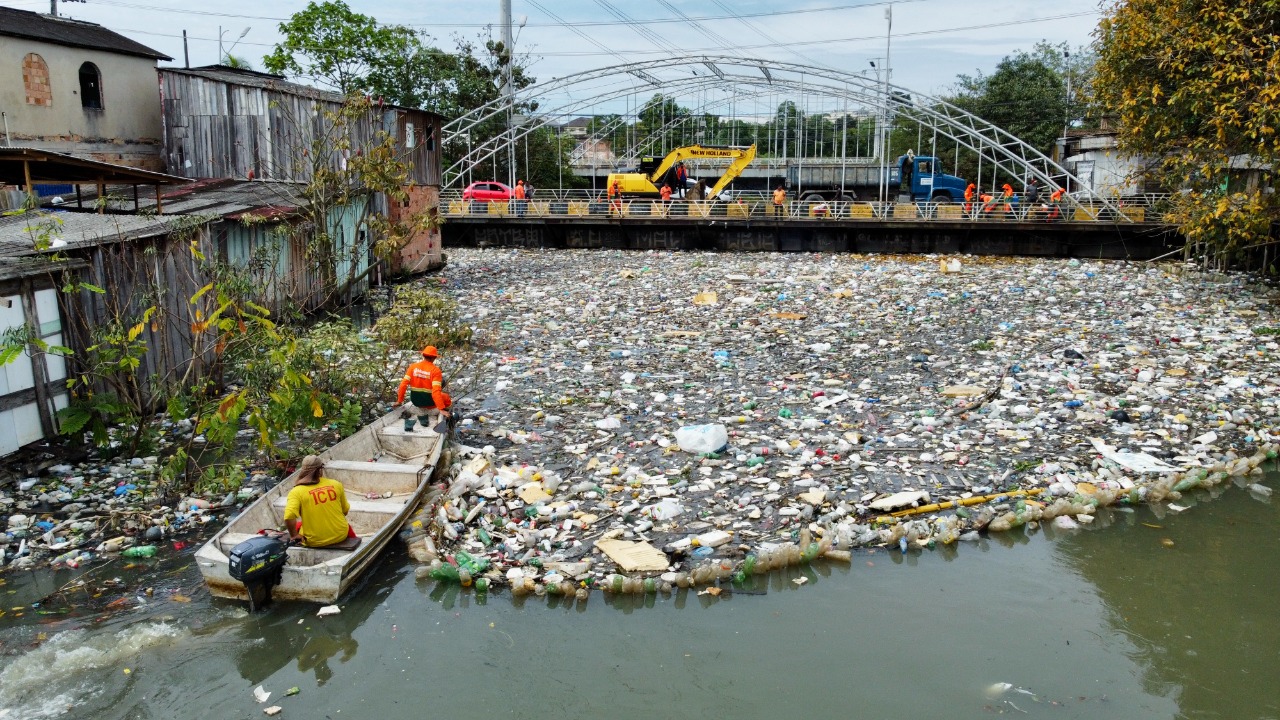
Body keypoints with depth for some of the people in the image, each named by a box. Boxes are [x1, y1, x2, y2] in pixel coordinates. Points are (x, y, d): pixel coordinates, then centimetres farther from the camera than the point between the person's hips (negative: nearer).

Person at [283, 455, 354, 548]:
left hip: (314, 542, -2)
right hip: (340, 537, 2)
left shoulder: (297, 492, -13)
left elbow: (289, 517, -26)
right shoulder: (336, 484, -4)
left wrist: (294, 536, -9)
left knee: (297, 525, 31)